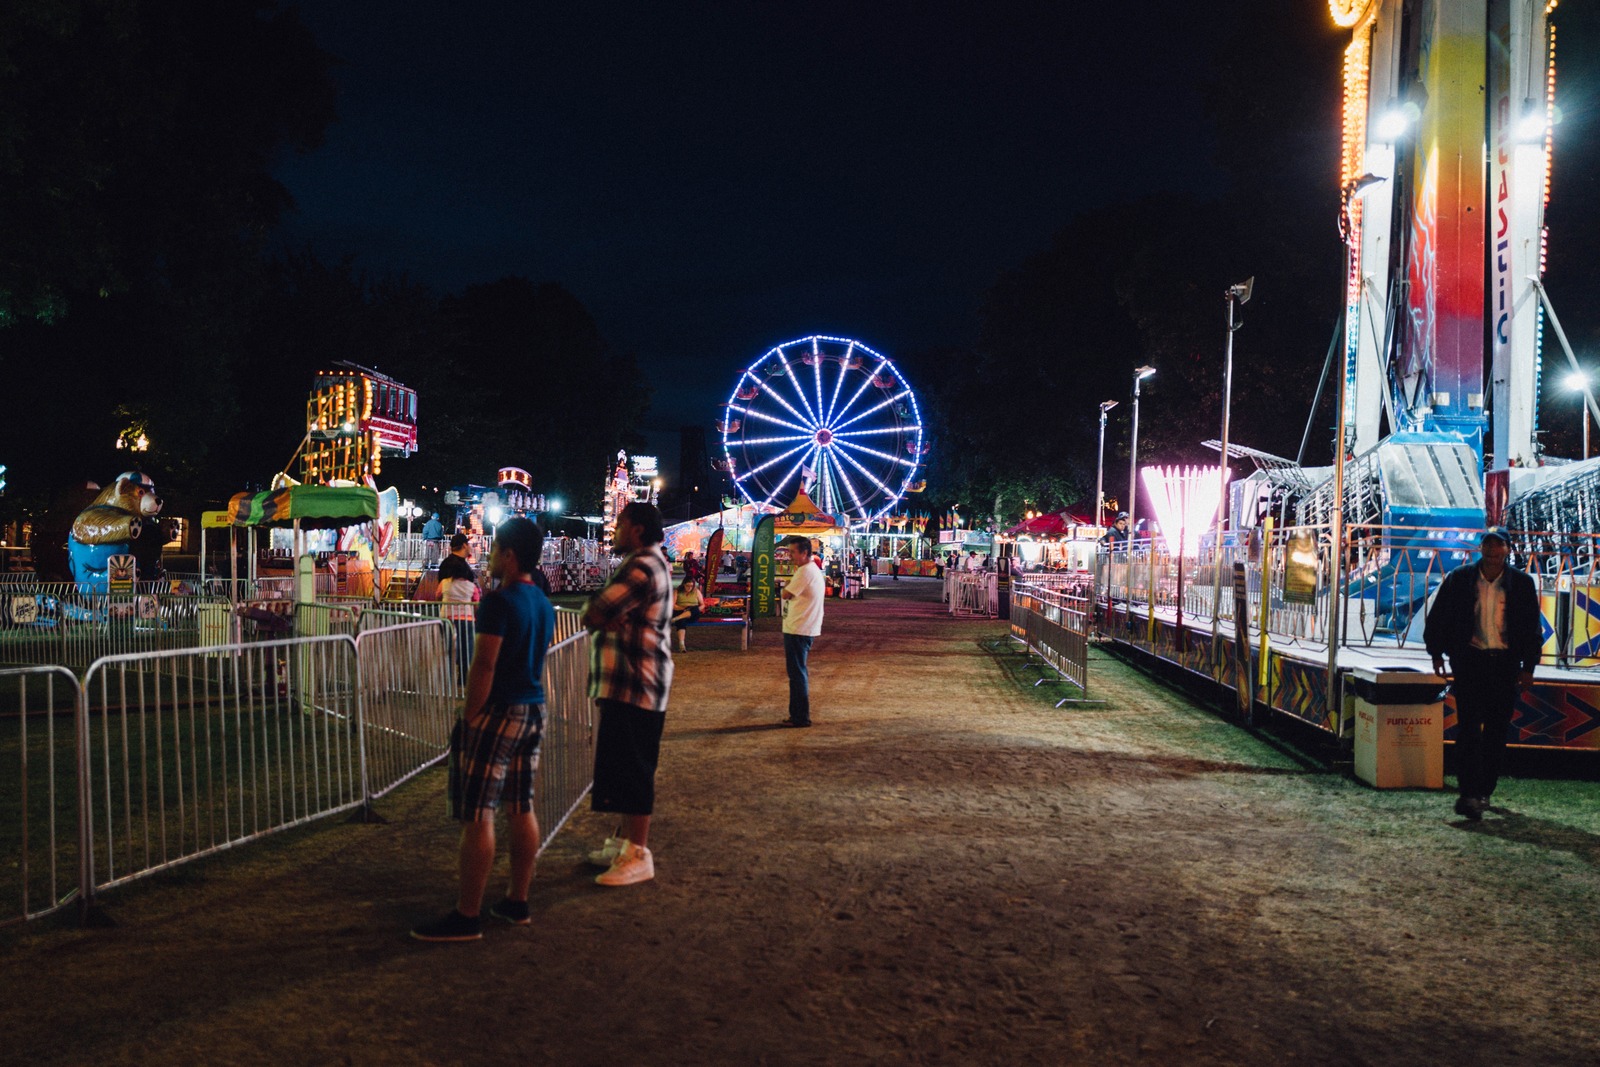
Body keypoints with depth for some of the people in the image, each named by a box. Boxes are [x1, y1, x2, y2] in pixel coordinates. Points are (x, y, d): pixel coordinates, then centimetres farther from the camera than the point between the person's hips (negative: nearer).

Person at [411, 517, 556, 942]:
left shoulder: (499, 602, -16)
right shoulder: (543, 604, 10)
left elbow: (484, 666, -18)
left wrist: (468, 718, -14)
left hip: (498, 714, -9)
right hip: (533, 712, 9)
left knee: (477, 815, -4)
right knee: (521, 809, 13)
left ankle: (466, 917, 1)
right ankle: (517, 902, 21)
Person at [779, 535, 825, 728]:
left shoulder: (805, 572, -18)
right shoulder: (812, 570, 16)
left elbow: (786, 594, -18)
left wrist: (787, 584, -3)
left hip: (798, 631, -11)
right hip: (802, 629, 11)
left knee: (797, 673, -5)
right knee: (799, 672, 16)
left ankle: (800, 717, -1)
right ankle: (798, 714, 24)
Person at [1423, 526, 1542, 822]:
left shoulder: (1522, 583, 5)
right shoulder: (1459, 579, 3)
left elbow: (1533, 628, 9)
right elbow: (1438, 618, 9)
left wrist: (1528, 667, 6)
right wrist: (1437, 654, 6)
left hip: (1505, 663, 2)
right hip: (1469, 659, -1)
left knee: (1496, 731, 6)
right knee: (1469, 727, -9)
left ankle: (1484, 791, 19)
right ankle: (1469, 793, -12)